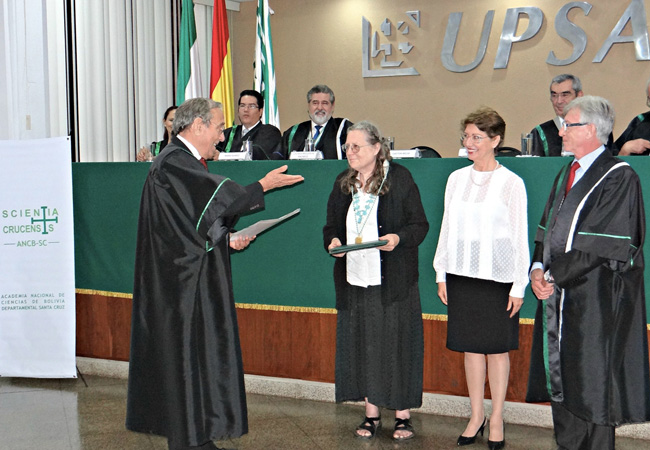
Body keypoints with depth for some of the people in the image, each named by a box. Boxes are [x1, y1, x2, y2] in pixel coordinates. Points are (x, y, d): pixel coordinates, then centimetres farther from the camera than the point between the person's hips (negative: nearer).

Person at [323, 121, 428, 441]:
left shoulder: (399, 179, -4)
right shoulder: (344, 183, 11)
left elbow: (420, 225, -3)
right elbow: (331, 226, 17)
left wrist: (398, 238, -22)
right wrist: (332, 241, -4)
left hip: (393, 281, -4)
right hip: (354, 279, 5)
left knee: (396, 342, 0)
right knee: (362, 344, 7)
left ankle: (402, 414, 12)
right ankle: (371, 413, 19)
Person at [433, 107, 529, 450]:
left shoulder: (511, 183, -5)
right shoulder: (456, 179, 7)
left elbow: (520, 236, -4)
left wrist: (519, 285, -6)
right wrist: (441, 273, 10)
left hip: (497, 276, -4)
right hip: (461, 274, 4)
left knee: (497, 348, 5)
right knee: (471, 347, 10)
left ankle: (496, 420, 18)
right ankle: (476, 416, 22)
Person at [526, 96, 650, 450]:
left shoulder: (618, 178, -11)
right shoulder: (567, 175, 15)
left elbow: (600, 245, -17)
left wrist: (555, 276, -15)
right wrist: (538, 268, -2)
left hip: (595, 298, -8)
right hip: (559, 293, 8)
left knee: (591, 383, 1)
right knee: (559, 377, 12)